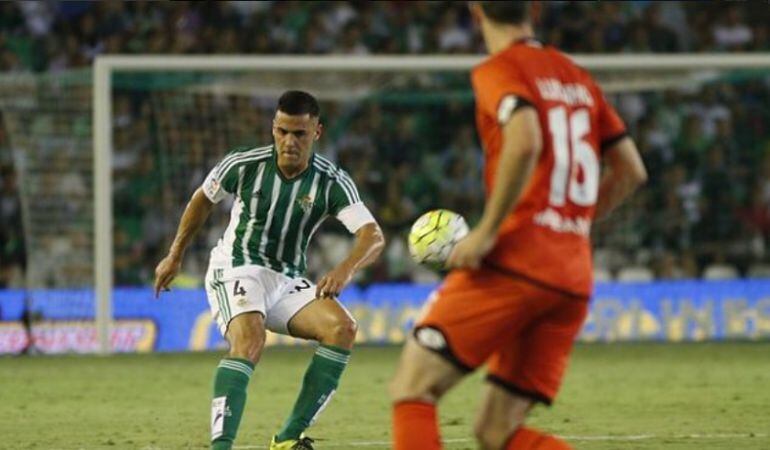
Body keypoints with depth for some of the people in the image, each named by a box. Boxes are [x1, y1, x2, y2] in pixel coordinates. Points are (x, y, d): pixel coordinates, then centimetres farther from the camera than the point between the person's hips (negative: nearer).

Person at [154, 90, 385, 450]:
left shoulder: (332, 182, -10)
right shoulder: (244, 165, -10)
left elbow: (373, 236, -21)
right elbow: (203, 199, 10)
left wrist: (346, 269, -42)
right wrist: (175, 257, 17)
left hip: (287, 281, 3)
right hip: (235, 271, -3)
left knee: (342, 328, -21)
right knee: (249, 340, -33)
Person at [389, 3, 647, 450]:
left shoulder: (497, 71, -2)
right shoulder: (578, 78, 19)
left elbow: (525, 143, -22)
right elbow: (632, 171, 19)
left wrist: (487, 233, -17)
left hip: (514, 261, -7)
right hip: (574, 277, 7)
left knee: (411, 390, -1)